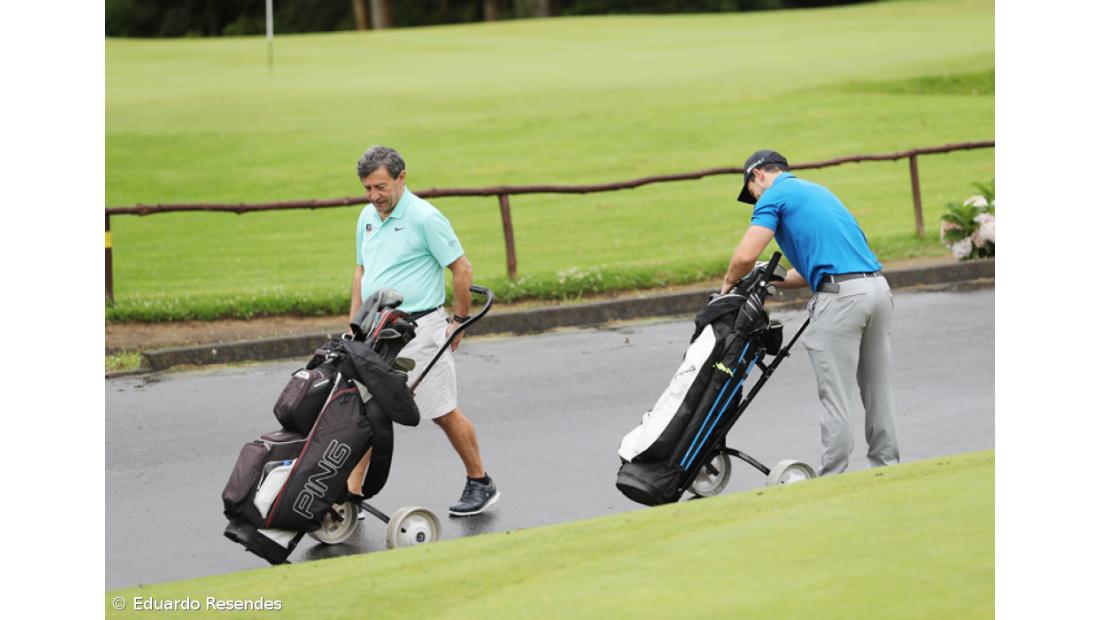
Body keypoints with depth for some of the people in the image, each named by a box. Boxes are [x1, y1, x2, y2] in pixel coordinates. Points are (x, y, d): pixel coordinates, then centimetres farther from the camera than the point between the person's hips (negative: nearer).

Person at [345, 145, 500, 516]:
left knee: (444, 413, 2)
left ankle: (480, 484, 17)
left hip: (418, 329, -7)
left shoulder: (425, 217, -13)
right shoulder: (368, 217, 10)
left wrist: (460, 321, -6)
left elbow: (462, 269, -10)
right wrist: (353, 326, 15)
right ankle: (351, 494, 1)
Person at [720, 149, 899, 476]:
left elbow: (746, 256, -9)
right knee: (878, 388, 16)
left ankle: (832, 483, 3)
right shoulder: (816, 191, 28)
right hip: (878, 288, 8)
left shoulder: (774, 196, 2)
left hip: (839, 297, -8)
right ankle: (886, 466, 24)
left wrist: (729, 283, 11)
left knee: (836, 396, -1)